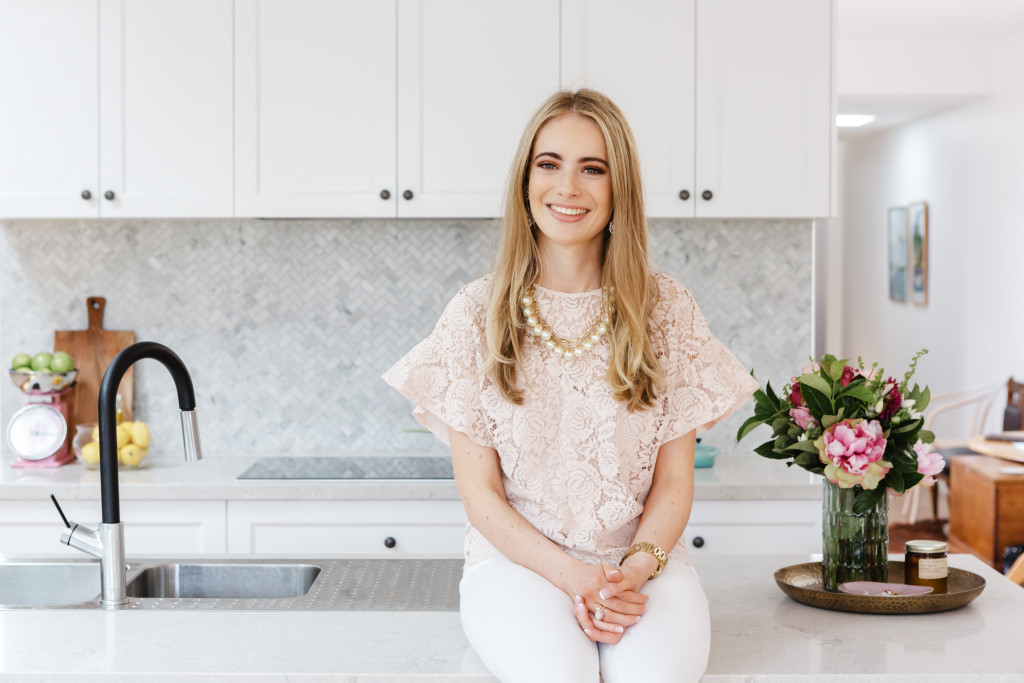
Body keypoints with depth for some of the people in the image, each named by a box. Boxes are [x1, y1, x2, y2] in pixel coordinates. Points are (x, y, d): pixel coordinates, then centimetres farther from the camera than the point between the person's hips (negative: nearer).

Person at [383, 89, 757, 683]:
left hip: (642, 560, 1)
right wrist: (573, 576, -15)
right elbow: (480, 492, -1)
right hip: (518, 557, 0)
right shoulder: (478, 312, 0)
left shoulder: (667, 308, 4)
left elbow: (674, 482, 4)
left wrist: (636, 568, -15)